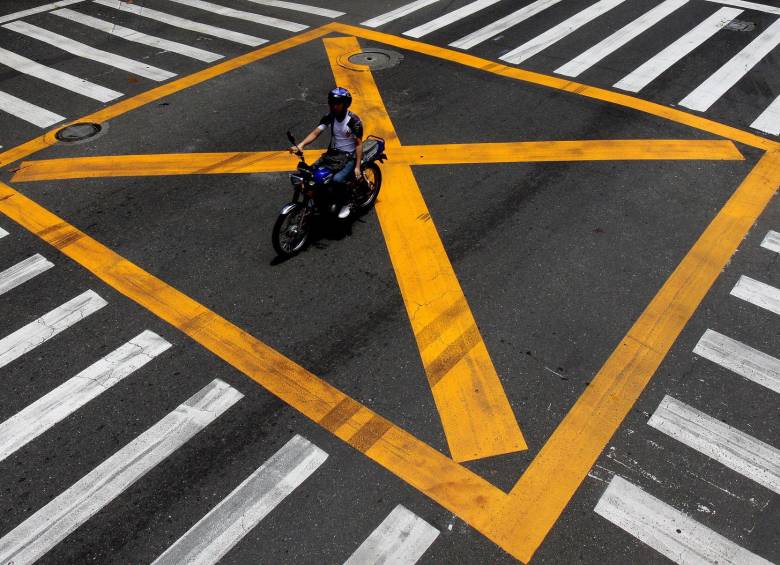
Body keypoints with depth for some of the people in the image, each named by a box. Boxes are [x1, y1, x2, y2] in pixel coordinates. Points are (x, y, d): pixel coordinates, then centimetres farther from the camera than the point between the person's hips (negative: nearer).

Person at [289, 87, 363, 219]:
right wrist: (301, 145, -27)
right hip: (332, 153, 6)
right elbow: (315, 133, -9)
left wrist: (357, 166, -18)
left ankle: (345, 204, -4)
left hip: (349, 156, -6)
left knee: (338, 179, -32)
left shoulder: (354, 121, -14)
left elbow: (359, 144, -12)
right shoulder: (329, 118, -1)